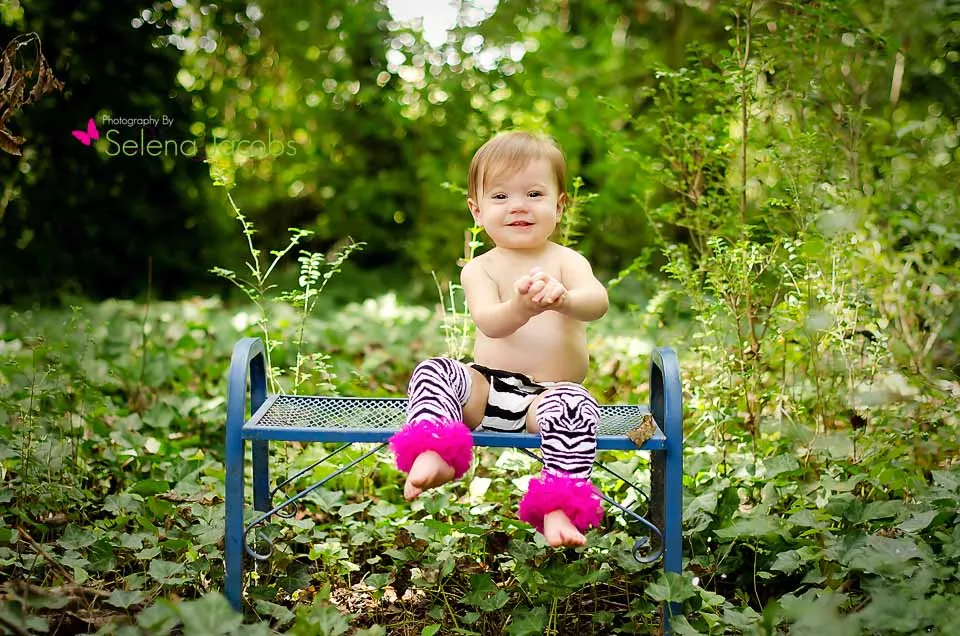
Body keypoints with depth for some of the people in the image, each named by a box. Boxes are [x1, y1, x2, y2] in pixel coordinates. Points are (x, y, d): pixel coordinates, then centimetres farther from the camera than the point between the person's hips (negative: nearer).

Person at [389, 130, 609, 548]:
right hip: (486, 388, 2)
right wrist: (522, 307, -39)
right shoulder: (479, 269, 5)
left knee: (573, 404, -34)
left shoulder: (567, 261, 3)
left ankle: (560, 507, -39)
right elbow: (489, 323, -15)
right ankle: (433, 454, -40)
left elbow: (597, 303, -20)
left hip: (545, 395, -2)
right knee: (433, 371, -21)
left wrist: (561, 298, -44)